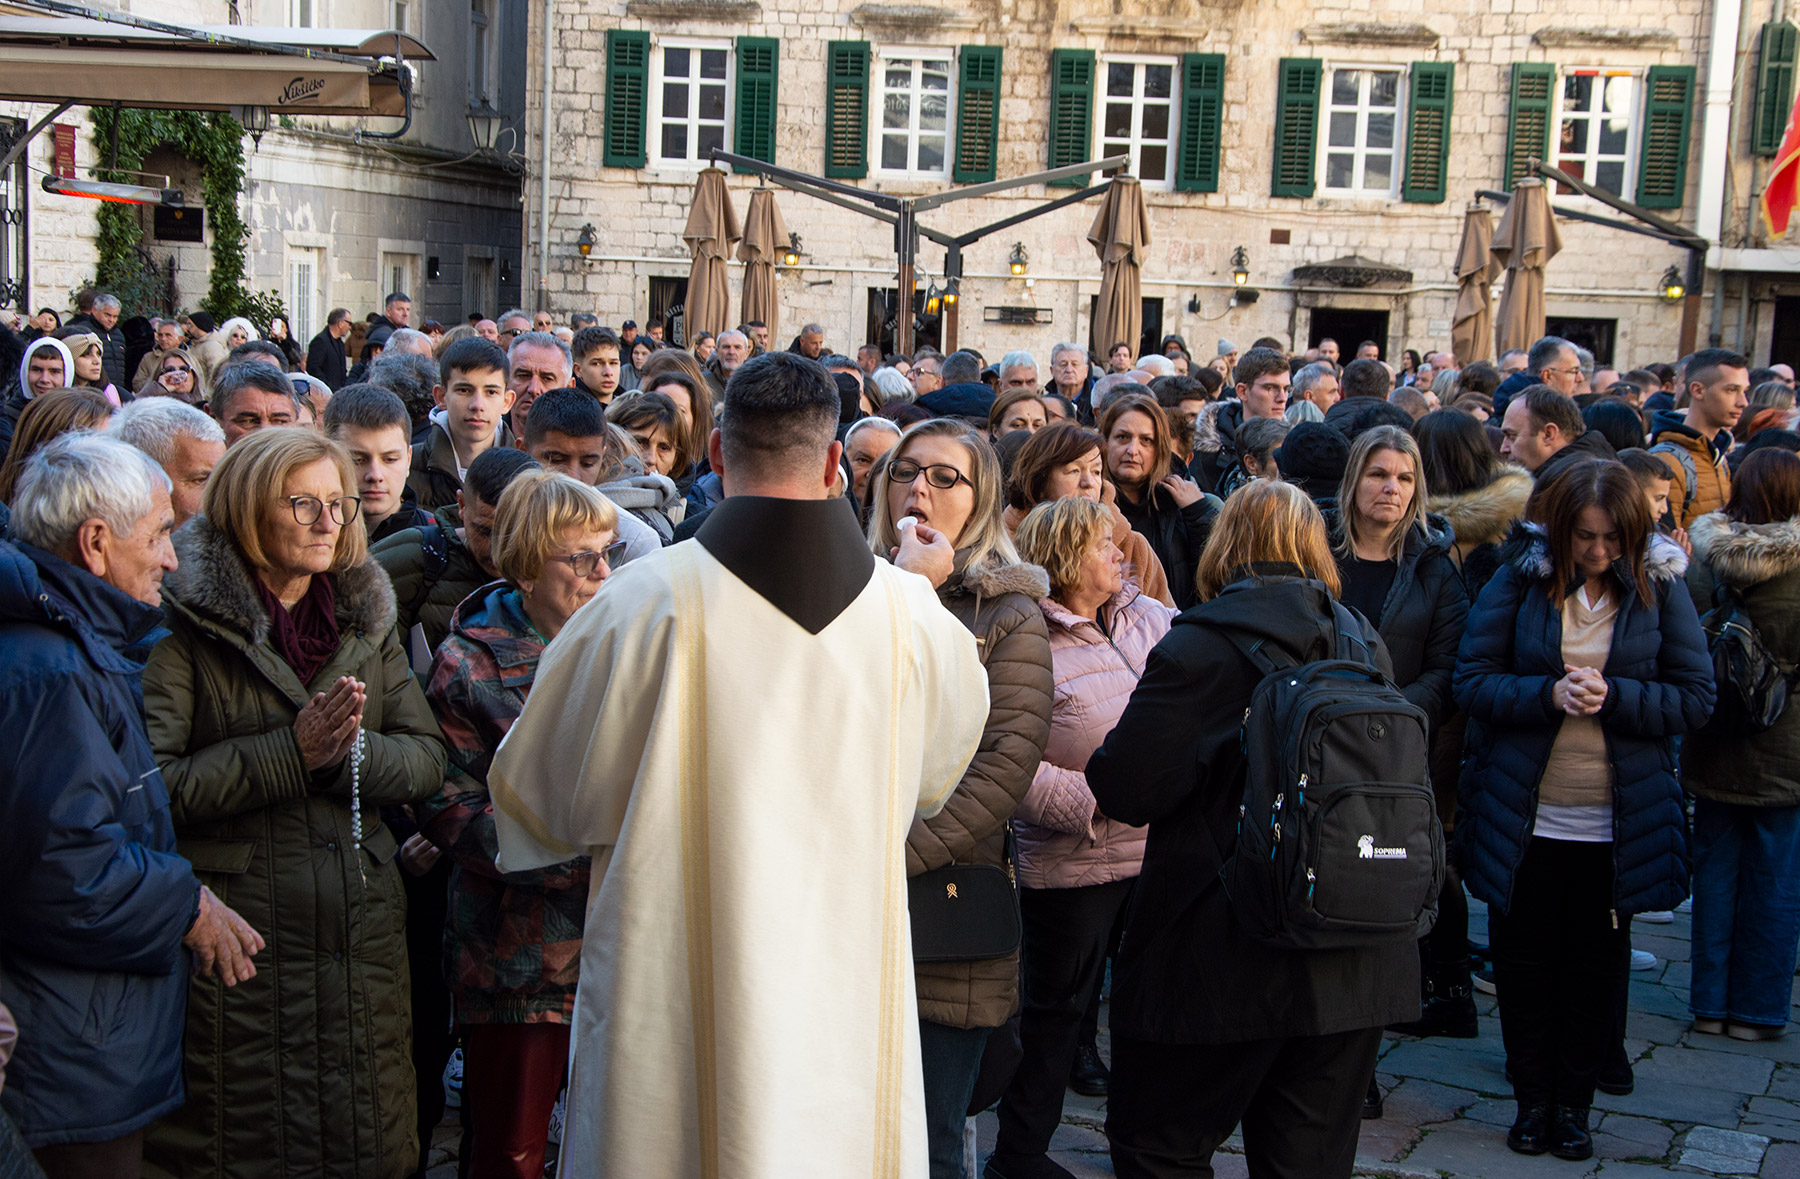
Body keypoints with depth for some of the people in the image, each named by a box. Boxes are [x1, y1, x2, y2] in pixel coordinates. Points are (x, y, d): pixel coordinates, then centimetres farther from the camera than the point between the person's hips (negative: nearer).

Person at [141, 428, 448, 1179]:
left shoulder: (364, 617, 11)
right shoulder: (185, 624, -7)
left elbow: (427, 758, 5)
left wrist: (349, 751, -14)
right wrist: (292, 751, -19)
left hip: (360, 930, 5)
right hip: (234, 937, -5)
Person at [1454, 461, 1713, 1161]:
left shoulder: (1659, 590, -1)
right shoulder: (1518, 583, -2)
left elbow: (1696, 698, -3)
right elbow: (1472, 682, -5)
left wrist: (1612, 695, -18)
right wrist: (1549, 694, -21)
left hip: (1615, 826, 0)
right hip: (1523, 817, 0)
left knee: (1595, 967, 9)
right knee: (1523, 961, 9)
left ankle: (1574, 1102, 24)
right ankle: (1532, 1098, 25)